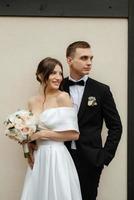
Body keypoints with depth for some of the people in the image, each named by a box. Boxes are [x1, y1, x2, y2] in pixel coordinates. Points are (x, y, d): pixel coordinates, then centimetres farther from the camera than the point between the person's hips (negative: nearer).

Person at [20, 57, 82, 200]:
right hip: (38, 158, 5)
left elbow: (74, 134, -12)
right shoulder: (32, 102, 7)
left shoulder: (63, 97, -9)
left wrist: (43, 134, -12)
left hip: (57, 157, -5)